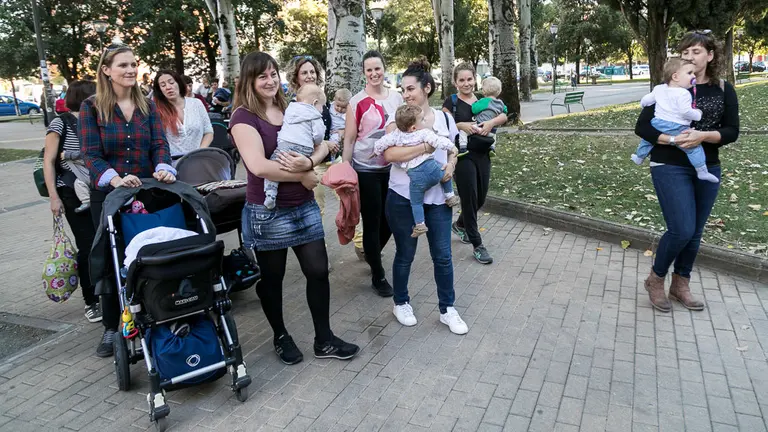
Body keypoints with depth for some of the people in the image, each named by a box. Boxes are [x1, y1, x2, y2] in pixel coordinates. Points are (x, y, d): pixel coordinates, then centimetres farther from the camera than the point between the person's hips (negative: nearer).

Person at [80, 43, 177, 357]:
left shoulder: (147, 106, 6)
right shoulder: (91, 107, -3)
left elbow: (159, 143, -4)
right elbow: (90, 154, -11)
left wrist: (164, 168, -26)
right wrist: (114, 179, -29)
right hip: (108, 195, -2)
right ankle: (112, 327, 21)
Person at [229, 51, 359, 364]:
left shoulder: (292, 111, 9)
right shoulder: (243, 116, -10)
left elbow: (322, 146, 6)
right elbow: (259, 166, -24)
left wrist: (309, 162, -17)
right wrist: (304, 176, -14)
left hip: (304, 207, 5)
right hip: (267, 213, -5)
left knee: (318, 271, 7)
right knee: (271, 278, 11)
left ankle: (324, 340, 22)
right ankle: (281, 337, 33)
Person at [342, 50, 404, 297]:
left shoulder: (396, 98, 4)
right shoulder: (356, 102, -7)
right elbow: (349, 140, -5)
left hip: (392, 167, 4)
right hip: (366, 170, -4)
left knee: (390, 218, 14)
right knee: (372, 222, 3)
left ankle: (373, 254, 43)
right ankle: (378, 276, 18)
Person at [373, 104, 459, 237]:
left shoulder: (397, 135, 5)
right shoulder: (424, 133, -2)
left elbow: (381, 143, 8)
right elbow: (438, 140, -10)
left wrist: (376, 151, 27)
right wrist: (451, 147, -1)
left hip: (416, 175, 0)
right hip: (432, 167, 0)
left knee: (416, 202, 13)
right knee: (445, 172, 34)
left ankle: (420, 224, 10)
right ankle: (450, 196, 36)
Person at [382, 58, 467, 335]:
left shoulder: (445, 119, 6)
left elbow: (452, 151, 16)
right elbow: (390, 154, -19)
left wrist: (450, 165, -7)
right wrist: (426, 146, -21)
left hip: (437, 197, 3)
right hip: (403, 197, -2)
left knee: (442, 255, 7)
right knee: (405, 254, 11)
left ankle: (447, 309, 25)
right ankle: (401, 303, 33)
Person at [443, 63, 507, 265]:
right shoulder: (451, 102, -3)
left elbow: (503, 116, 0)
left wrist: (491, 122, -19)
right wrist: (461, 125, -23)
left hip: (483, 154, 5)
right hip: (463, 156, -5)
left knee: (480, 198, 13)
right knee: (469, 198, -2)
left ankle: (459, 224, 42)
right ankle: (477, 246, 9)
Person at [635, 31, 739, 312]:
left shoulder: (723, 90, 4)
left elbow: (732, 131, -1)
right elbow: (641, 127, -7)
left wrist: (704, 136, -20)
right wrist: (672, 139, -21)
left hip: (707, 170, 4)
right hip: (671, 168, -4)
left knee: (695, 233, 10)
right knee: (681, 230, -12)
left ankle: (680, 285, 27)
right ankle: (655, 279, 12)